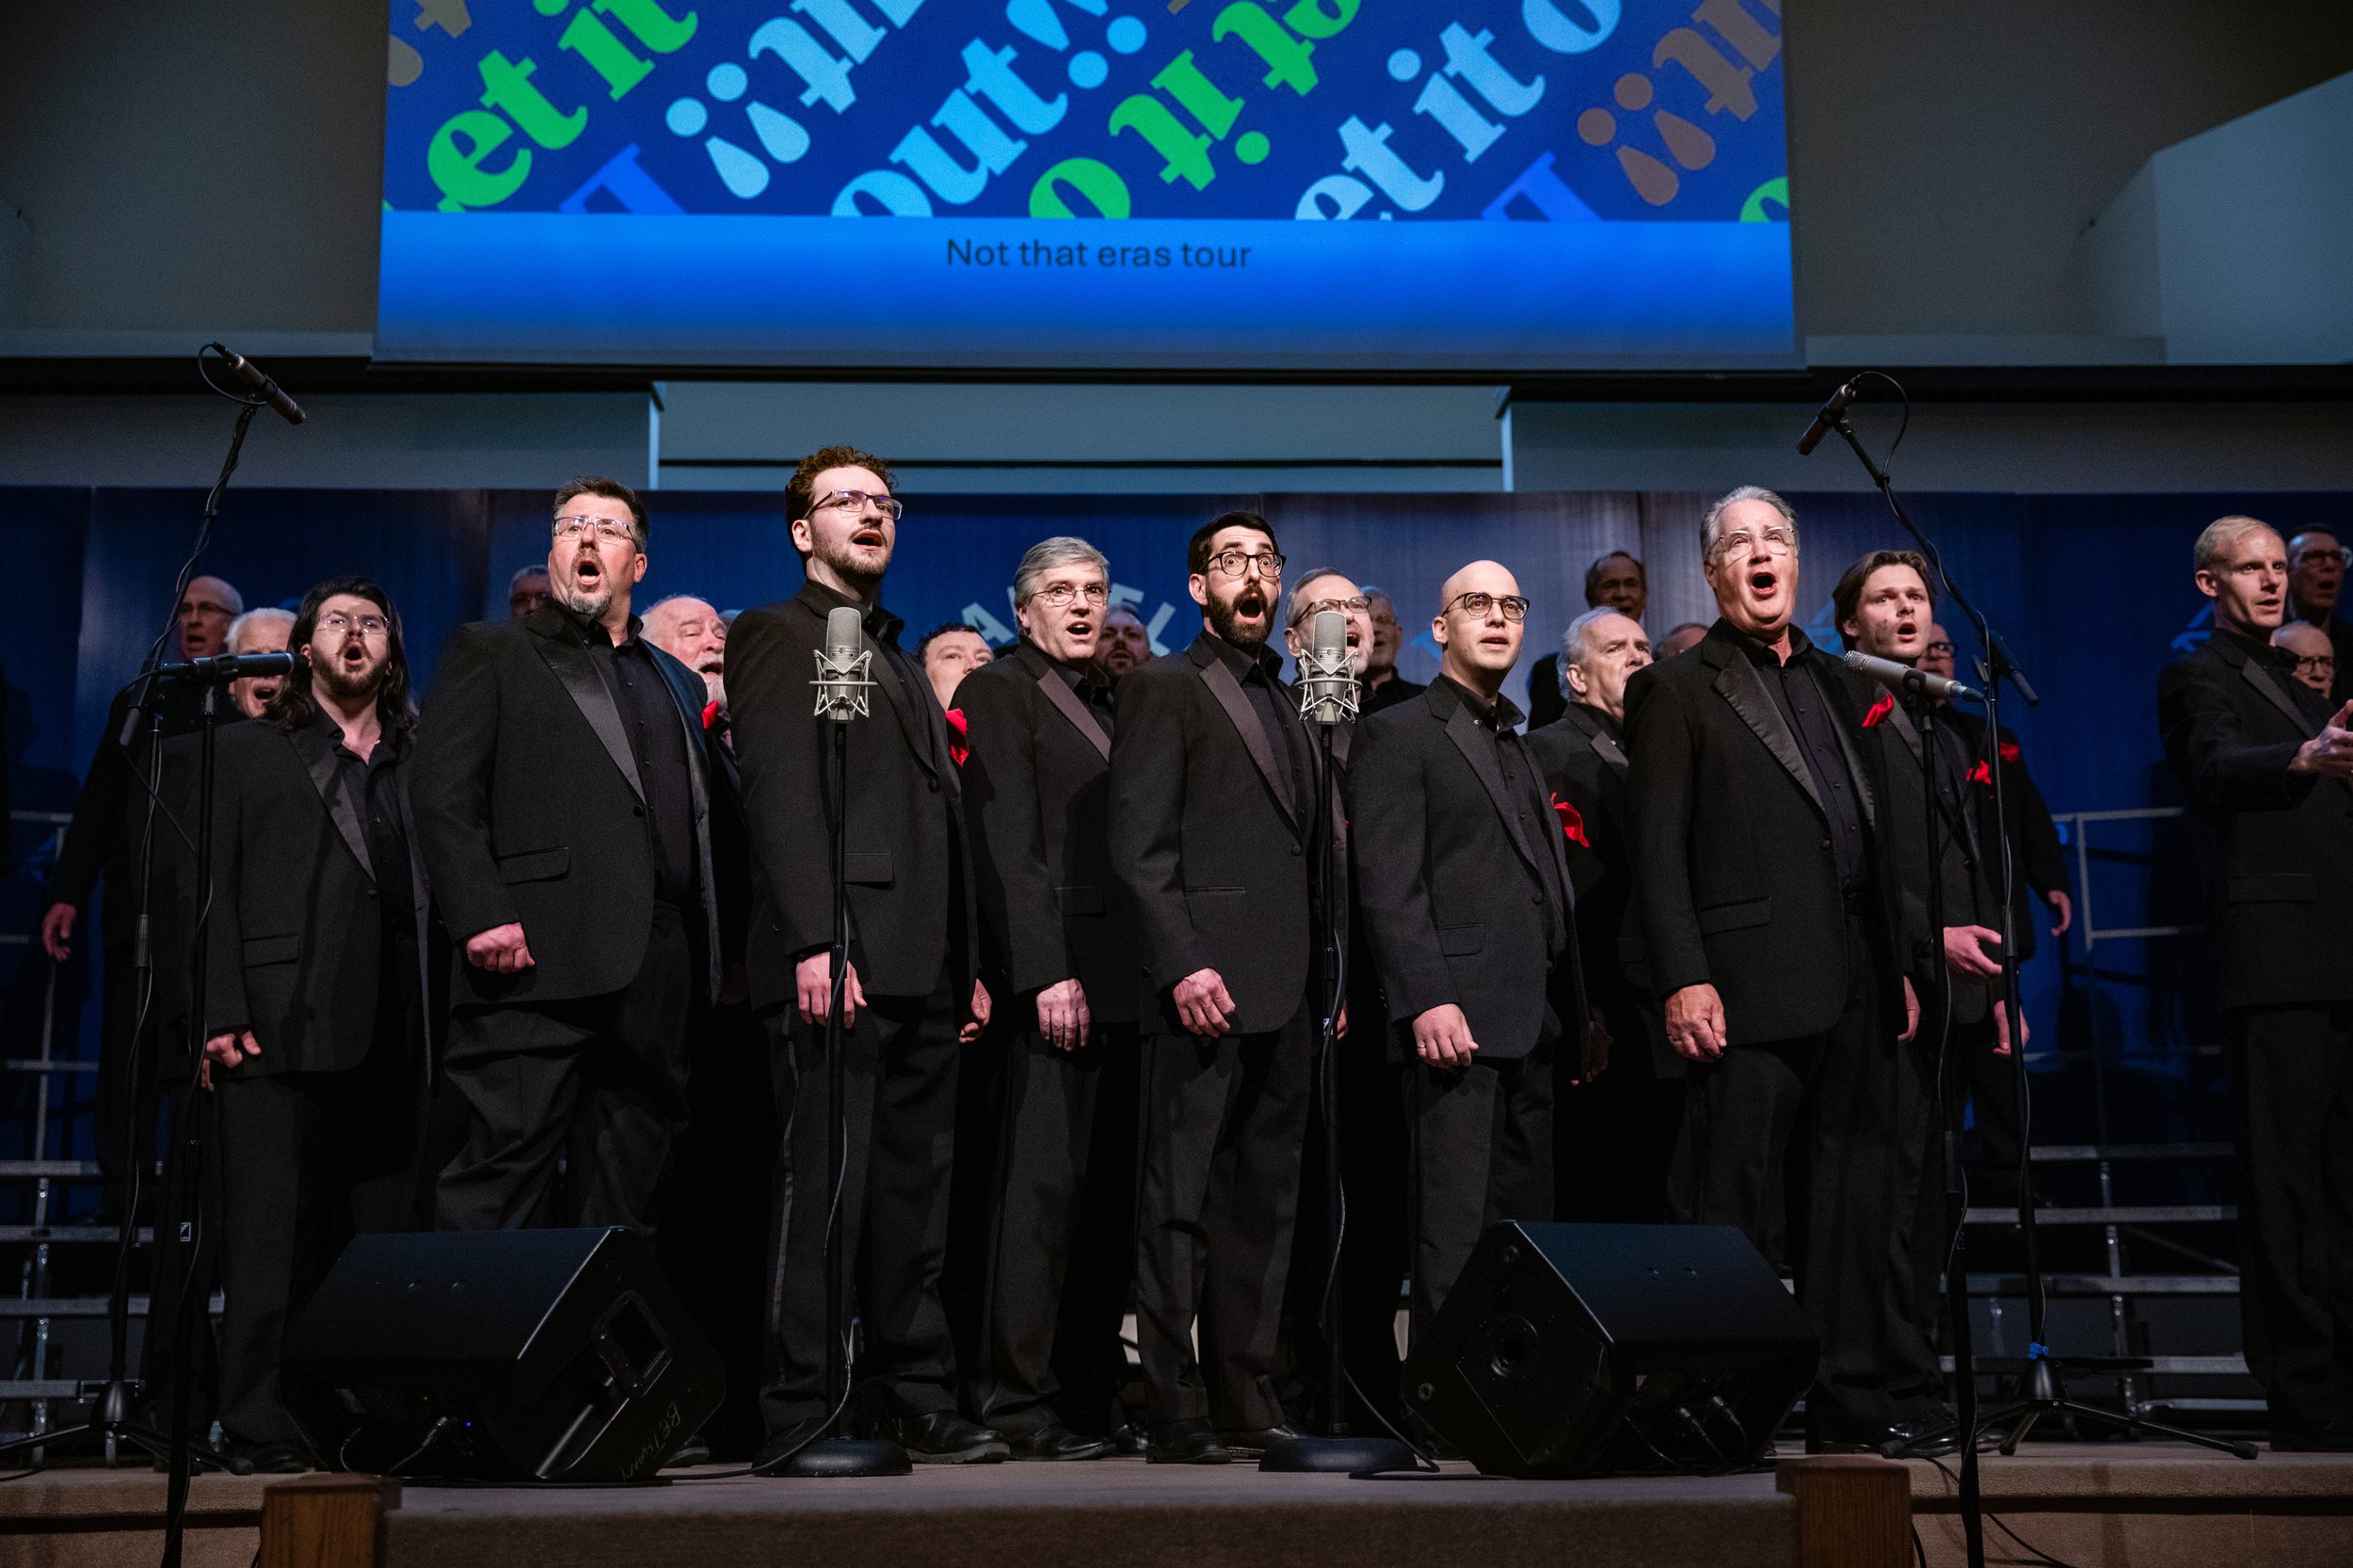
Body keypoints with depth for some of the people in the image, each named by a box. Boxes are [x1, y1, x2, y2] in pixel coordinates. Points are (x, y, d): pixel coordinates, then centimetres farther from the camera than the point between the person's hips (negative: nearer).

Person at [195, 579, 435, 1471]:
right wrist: (222, 1013, -6)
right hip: (281, 1026, -2)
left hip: (391, 1035, 2)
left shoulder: (418, 761, 19)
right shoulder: (251, 752, 14)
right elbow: (215, 885, 6)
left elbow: (431, 897, 14)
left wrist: (439, 1027, 4)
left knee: (385, 1229, 2)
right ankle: (262, 1423, 3)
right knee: (271, 1228, -3)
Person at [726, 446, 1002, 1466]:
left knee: (914, 1192, 9)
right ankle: (802, 1414, 1)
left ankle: (914, 1404, 15)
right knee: (825, 1188, -6)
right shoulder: (775, 635, 2)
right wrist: (814, 941, -21)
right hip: (839, 961, -8)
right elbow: (781, 796, -11)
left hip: (921, 970, 8)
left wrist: (966, 963, 18)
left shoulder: (899, 657, 26)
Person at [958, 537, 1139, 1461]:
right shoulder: (996, 693, 0)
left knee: (1112, 1193, 7)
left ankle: (1091, 1387, 14)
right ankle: (1017, 1399, 1)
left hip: (1124, 980, 7)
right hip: (1057, 977, -7)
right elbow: (1009, 848, -10)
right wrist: (1047, 974, -17)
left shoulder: (1111, 698, 22)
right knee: (1042, 1187, -6)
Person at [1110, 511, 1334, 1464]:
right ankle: (1178, 1418, 1)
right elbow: (1139, 844, -8)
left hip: (1283, 995, 7)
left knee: (1263, 1207, 9)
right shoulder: (1163, 688, 1)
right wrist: (1184, 964, -18)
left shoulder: (1287, 707, 22)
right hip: (1206, 988, -7)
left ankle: (1247, 1409, 16)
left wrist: (1323, 978, 11)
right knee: (1181, 1206, -4)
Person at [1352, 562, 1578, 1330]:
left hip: (1531, 1025, 8)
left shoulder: (1517, 747, 24)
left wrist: (1573, 1011, 15)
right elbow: (1389, 884, -10)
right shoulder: (1398, 736, -1)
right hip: (1456, 1019, -8)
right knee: (1454, 1232, -7)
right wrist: (1426, 1000, -19)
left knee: (1527, 1224, 9)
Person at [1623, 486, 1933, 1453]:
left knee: (1854, 1203, 10)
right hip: (1749, 990, -6)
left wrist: (1898, 964, 14)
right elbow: (1658, 851, -6)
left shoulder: (1837, 683, 20)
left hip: (1853, 990, 6)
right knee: (1730, 1203, -3)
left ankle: (1855, 1399, 19)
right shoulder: (1676, 691, 1)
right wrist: (1682, 979, -15)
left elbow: (1874, 836, 20)